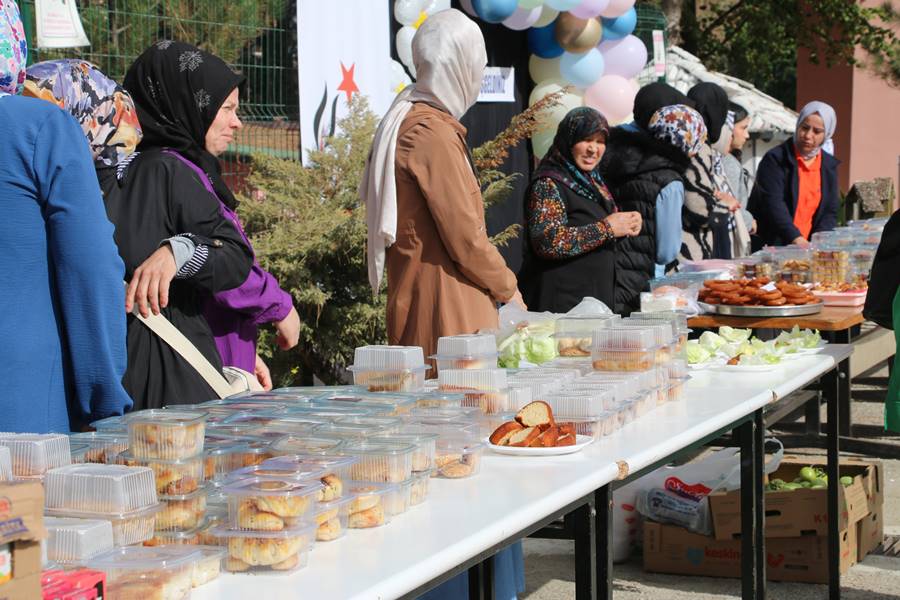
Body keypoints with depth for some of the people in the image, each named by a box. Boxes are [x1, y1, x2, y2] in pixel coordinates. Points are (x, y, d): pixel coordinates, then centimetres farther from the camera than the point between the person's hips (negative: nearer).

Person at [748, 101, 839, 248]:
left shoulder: (829, 166, 13)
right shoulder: (775, 159, -4)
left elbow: (830, 212, 11)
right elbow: (773, 205, -14)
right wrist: (797, 239, -25)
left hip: (806, 248, 4)